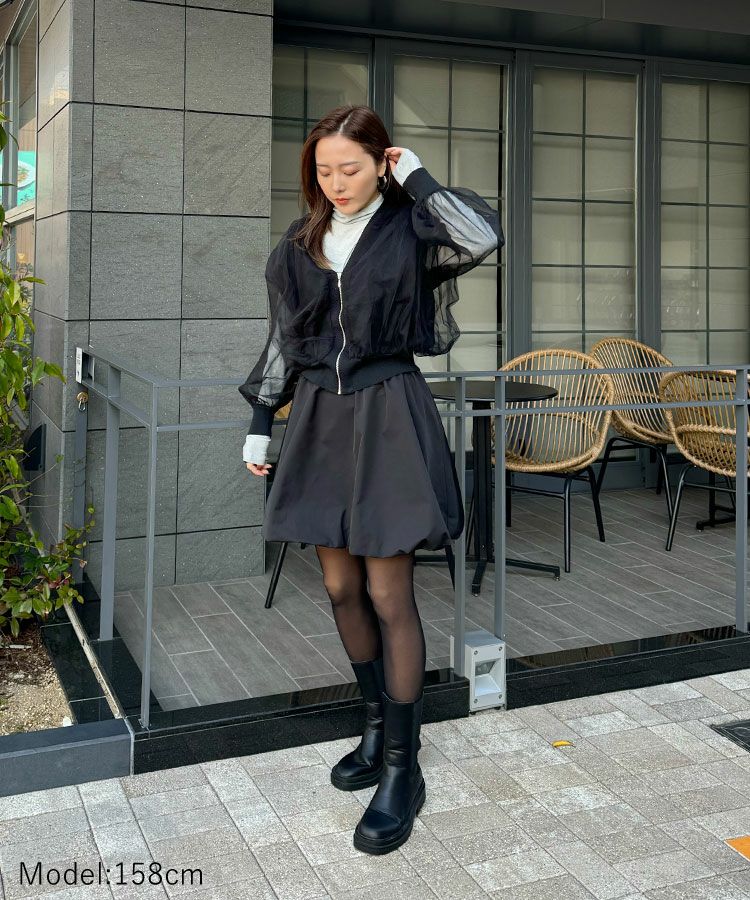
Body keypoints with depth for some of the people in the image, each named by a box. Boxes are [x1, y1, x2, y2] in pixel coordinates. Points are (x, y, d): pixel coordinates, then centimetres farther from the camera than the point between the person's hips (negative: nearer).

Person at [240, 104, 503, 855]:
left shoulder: (411, 229, -4)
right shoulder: (300, 244, 9)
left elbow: (484, 236, -25)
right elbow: (282, 341, 14)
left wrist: (416, 178, -12)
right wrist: (260, 422, 11)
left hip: (389, 418, -5)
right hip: (319, 418, 5)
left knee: (388, 596, -3)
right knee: (341, 588, 10)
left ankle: (401, 769, 9)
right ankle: (377, 725, 30)